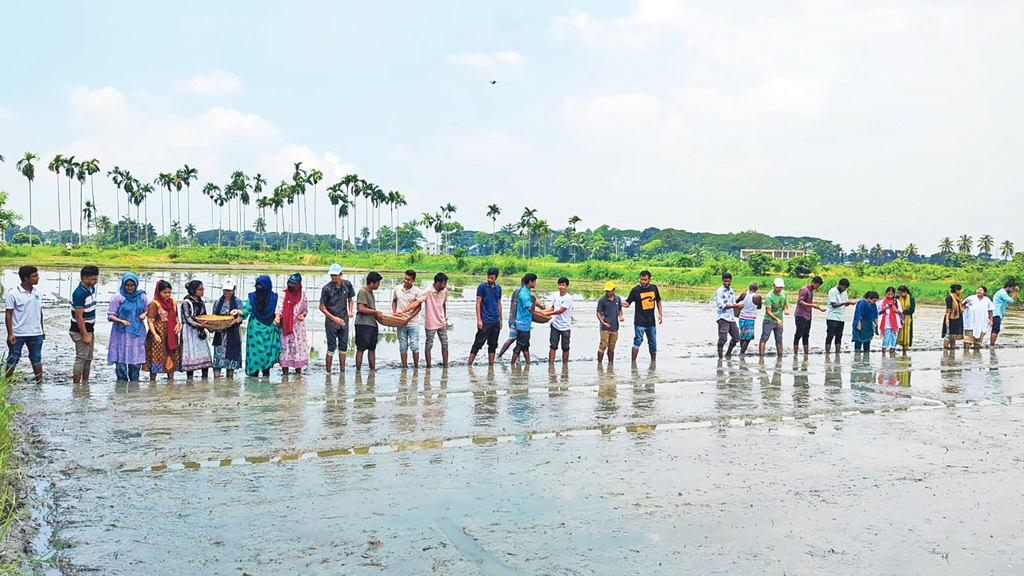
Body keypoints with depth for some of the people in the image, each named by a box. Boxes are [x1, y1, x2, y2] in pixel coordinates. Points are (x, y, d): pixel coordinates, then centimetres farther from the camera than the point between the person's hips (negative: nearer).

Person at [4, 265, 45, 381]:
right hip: (17, 334, -4)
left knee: (37, 359, 9)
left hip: (36, 333, 4)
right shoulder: (13, 294, -10)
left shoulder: (37, 293, 5)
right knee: (12, 360, 6)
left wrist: (42, 329, 15)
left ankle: (40, 382, 14)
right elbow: (9, 314, -8)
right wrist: (10, 333, -12)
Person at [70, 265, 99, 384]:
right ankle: (76, 384, -1)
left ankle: (85, 382, 21)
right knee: (81, 358, -6)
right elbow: (79, 317, -21)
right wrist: (85, 335, -21)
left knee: (88, 358, 13)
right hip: (81, 331, -9)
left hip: (89, 329, 9)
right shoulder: (79, 294, -21)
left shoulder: (91, 289, 8)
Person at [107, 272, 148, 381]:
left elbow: (148, 309, 19)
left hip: (138, 332, 3)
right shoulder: (117, 297, -4)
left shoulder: (141, 296, 6)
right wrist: (121, 321, -23)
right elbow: (110, 315, -5)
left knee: (136, 359, 2)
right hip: (121, 332, -3)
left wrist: (144, 314, -4)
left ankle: (134, 380, 16)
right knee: (121, 360, -5)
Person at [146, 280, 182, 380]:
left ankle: (171, 379, 19)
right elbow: (150, 321, -13)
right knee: (156, 357, -4)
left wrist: (178, 324, -1)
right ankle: (152, 380, 2)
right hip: (159, 336, -6)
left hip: (171, 335, 6)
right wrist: (155, 334, -26)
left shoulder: (173, 303, 10)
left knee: (172, 357, 9)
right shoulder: (154, 304, -9)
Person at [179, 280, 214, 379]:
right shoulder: (186, 302, -7)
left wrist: (209, 325, -1)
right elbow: (187, 318, -14)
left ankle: (205, 378, 4)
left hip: (200, 332, 6)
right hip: (189, 332, -6)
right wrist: (198, 324, -28)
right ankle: (189, 379, -2)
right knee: (191, 355, -7)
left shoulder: (201, 302, 13)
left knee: (206, 355, 0)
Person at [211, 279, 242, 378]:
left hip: (233, 333, -1)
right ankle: (216, 378, -11)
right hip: (220, 334, 1)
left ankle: (230, 379, 11)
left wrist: (234, 321, -22)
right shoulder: (217, 302, 11)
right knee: (218, 355, -8)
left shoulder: (238, 302, 6)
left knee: (232, 356, 2)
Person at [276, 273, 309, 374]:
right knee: (284, 348, -1)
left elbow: (306, 309, 14)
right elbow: (279, 307, -12)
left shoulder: (302, 294, 4)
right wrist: (277, 316, -32)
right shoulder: (283, 293, -3)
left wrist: (302, 314, -7)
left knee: (299, 348, 1)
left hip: (298, 326, 1)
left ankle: (298, 372, 8)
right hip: (285, 326, -1)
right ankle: (284, 371, 5)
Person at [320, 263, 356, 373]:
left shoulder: (347, 285, -1)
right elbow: (322, 307, -9)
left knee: (344, 346, 8)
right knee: (331, 347, -2)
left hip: (344, 320, 4)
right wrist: (334, 318, -16)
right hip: (331, 321, -4)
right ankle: (328, 371, 8)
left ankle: (342, 371, 18)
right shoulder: (327, 288, -13)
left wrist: (350, 311, -3)